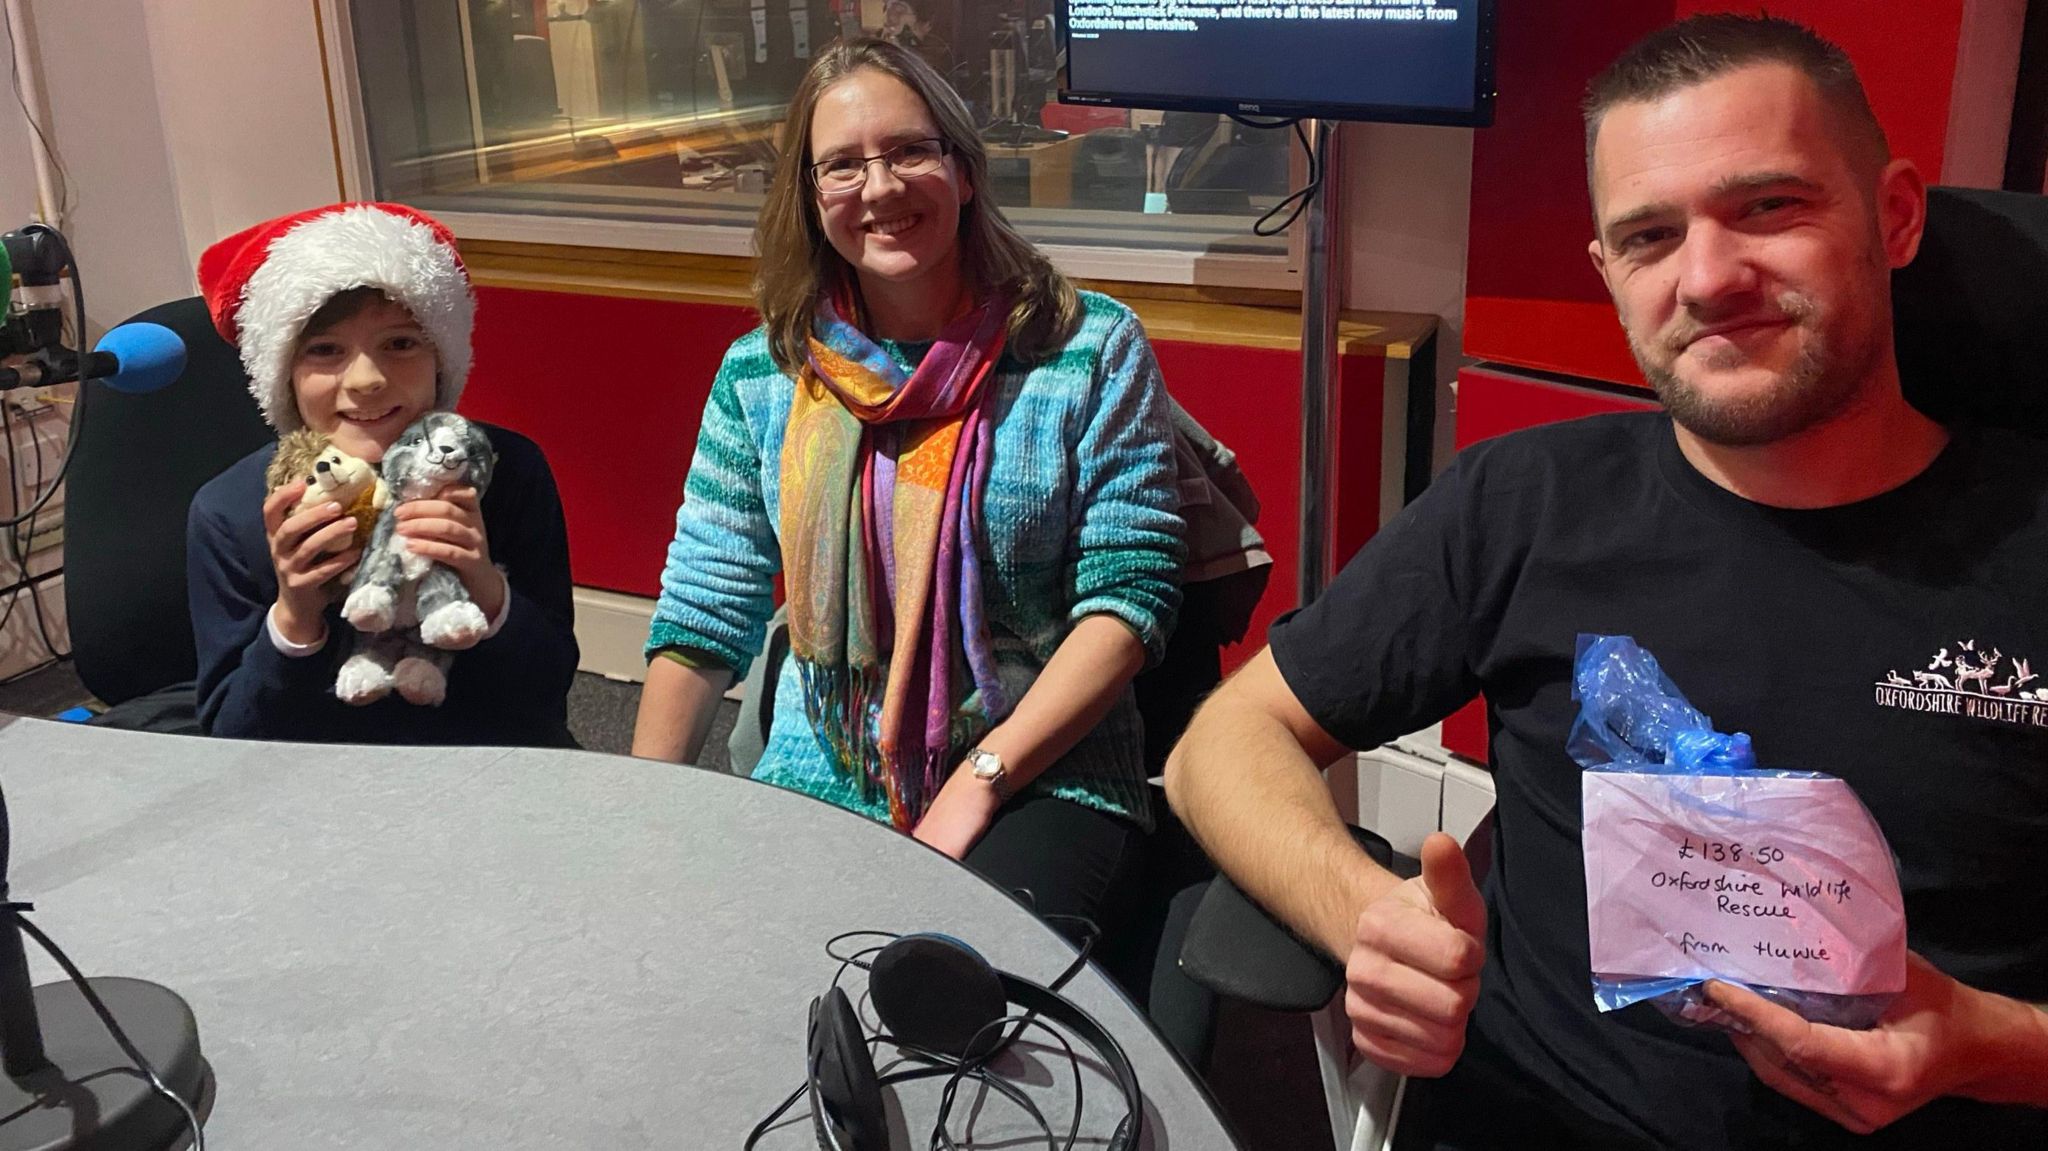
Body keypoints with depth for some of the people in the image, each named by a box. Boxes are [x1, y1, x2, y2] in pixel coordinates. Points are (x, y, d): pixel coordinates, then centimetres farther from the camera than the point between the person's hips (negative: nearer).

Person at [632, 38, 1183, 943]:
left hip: (1042, 778, -3)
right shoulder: (760, 376, 7)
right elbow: (701, 615, 8)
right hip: (817, 783, 3)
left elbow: (1128, 593, -7)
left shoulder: (1091, 349, -3)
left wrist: (979, 782, -15)